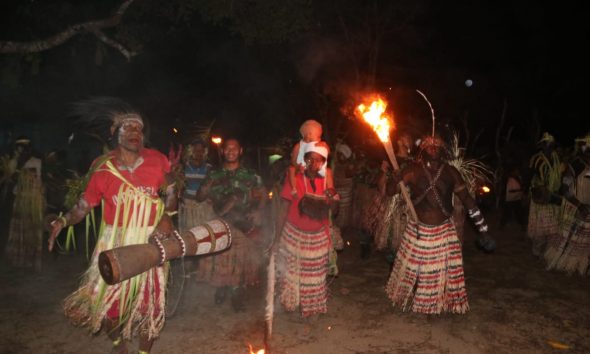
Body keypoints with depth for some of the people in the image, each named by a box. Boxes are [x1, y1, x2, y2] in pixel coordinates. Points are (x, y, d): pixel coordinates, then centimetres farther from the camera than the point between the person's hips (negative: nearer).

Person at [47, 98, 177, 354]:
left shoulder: (156, 160, -5)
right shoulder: (103, 168, -5)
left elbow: (170, 193, 5)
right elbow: (84, 206, -4)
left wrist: (165, 217, -11)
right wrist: (63, 221, -21)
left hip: (150, 242, 0)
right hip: (115, 242, 0)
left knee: (150, 301, 8)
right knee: (109, 300, 6)